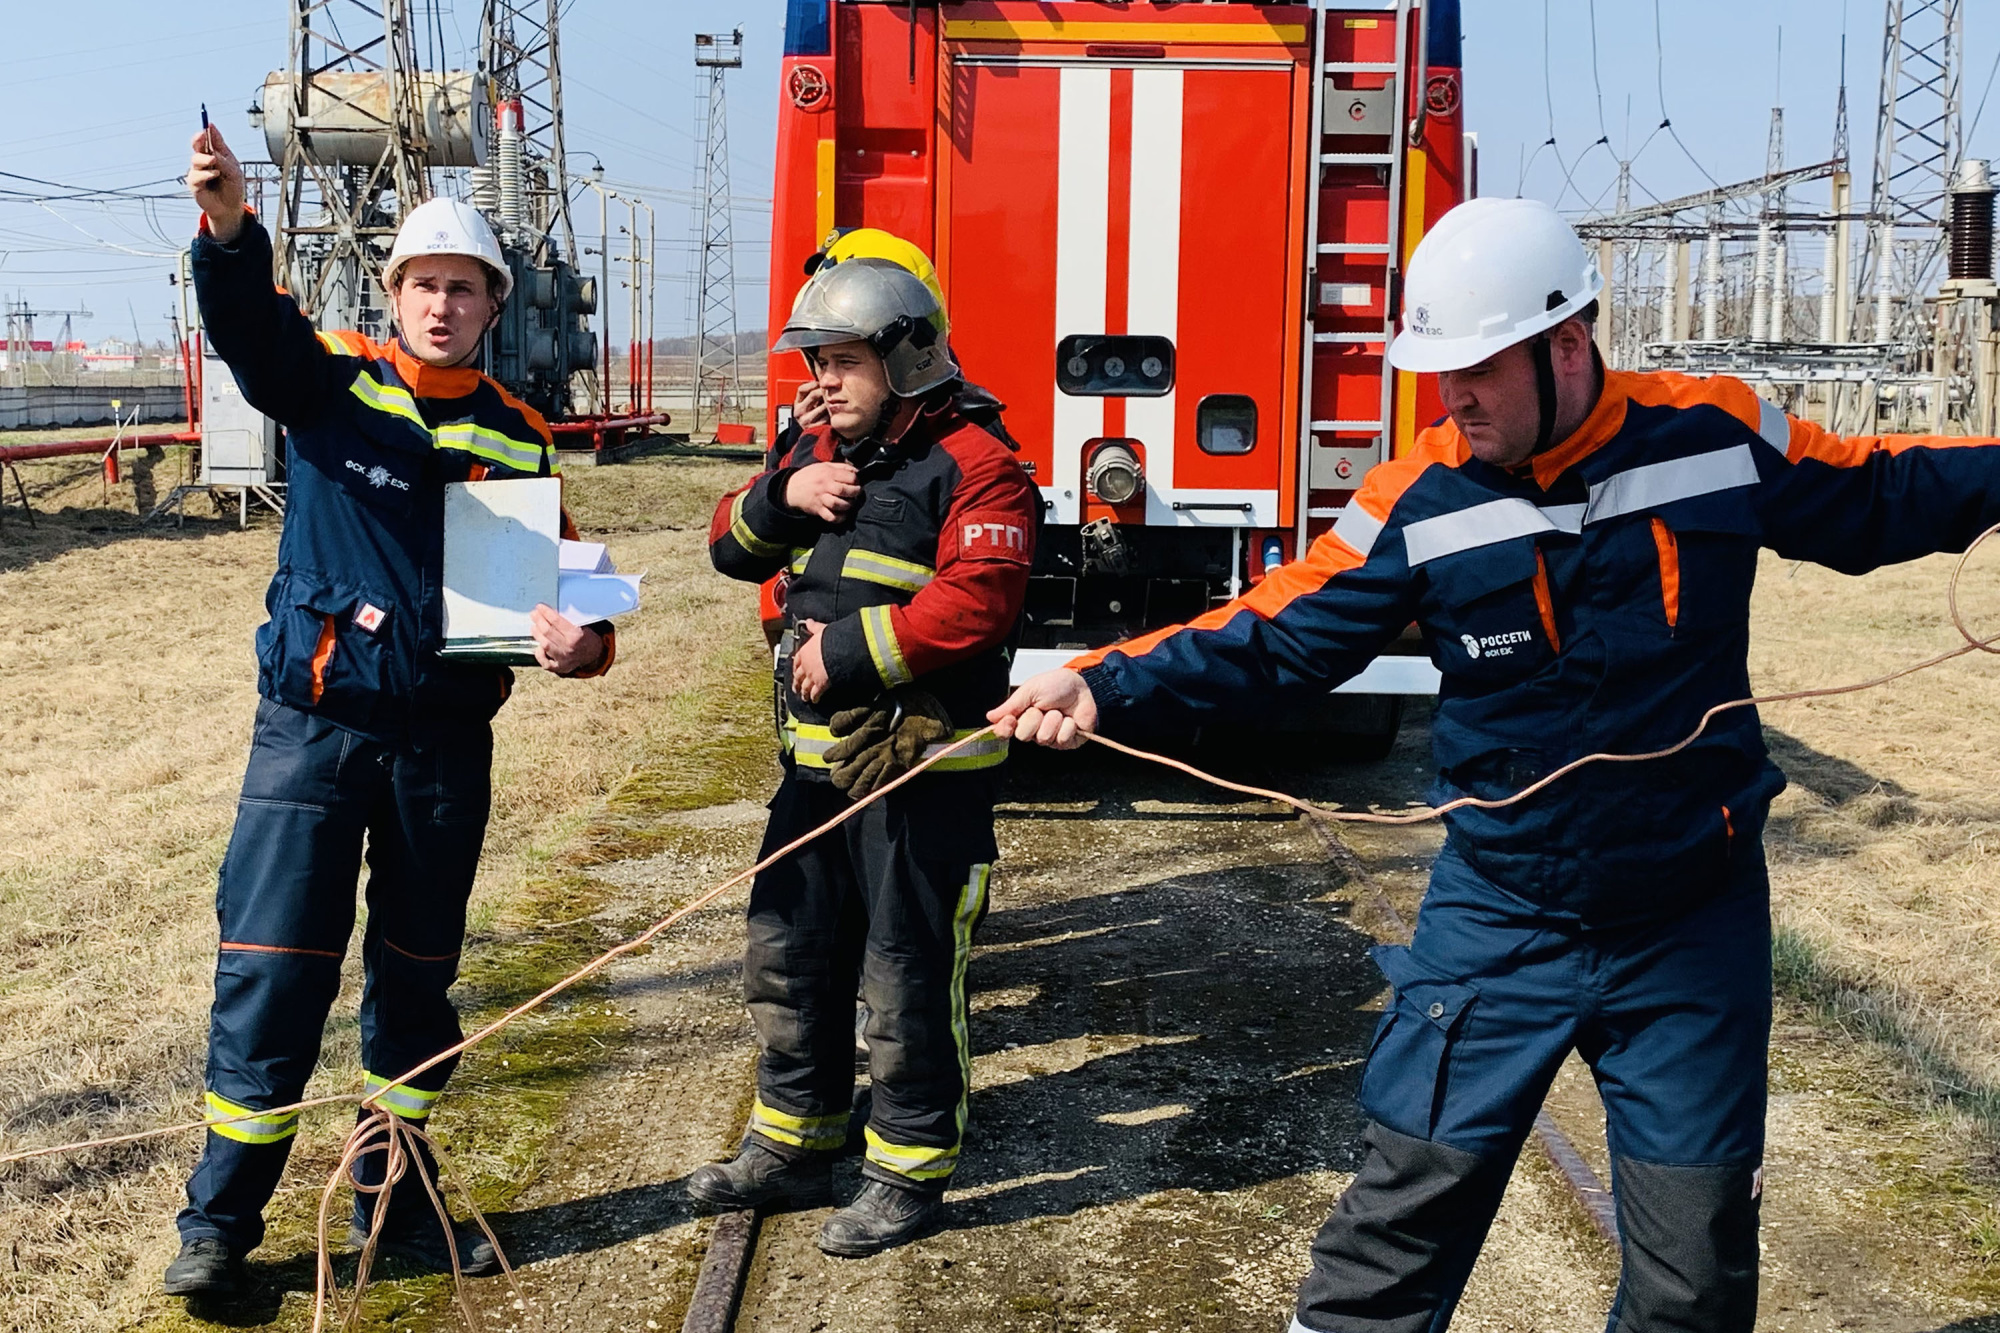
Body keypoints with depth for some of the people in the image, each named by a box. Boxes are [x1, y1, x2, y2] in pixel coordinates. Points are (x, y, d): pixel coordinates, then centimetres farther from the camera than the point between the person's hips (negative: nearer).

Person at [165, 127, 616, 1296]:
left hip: (446, 743, 3)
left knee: (417, 975, 13)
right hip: (314, 726, -3)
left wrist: (580, 640, -14)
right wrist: (232, 227, -42)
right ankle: (222, 1217, 12)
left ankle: (396, 1200, 29)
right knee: (274, 967, -3)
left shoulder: (517, 436, 5)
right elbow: (252, 324, -22)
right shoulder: (331, 380, -2)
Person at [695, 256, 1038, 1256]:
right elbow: (732, 547, 16)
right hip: (816, 759, 8)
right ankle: (792, 1146, 32)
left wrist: (850, 652, -19)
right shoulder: (821, 453, 14)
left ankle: (910, 1173, 17)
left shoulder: (970, 468, -12)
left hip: (921, 768, -8)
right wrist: (782, 496, -5)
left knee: (907, 977, 1)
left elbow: (975, 600, -24)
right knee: (788, 955, 16)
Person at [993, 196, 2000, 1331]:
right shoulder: (1419, 503, -10)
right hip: (1500, 925, 0)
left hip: (1695, 932, 1)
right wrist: (1108, 687, -17)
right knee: (1408, 1204, 4)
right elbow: (1274, 637, -7)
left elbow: (1875, 499, 10)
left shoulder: (1718, 437, -7)